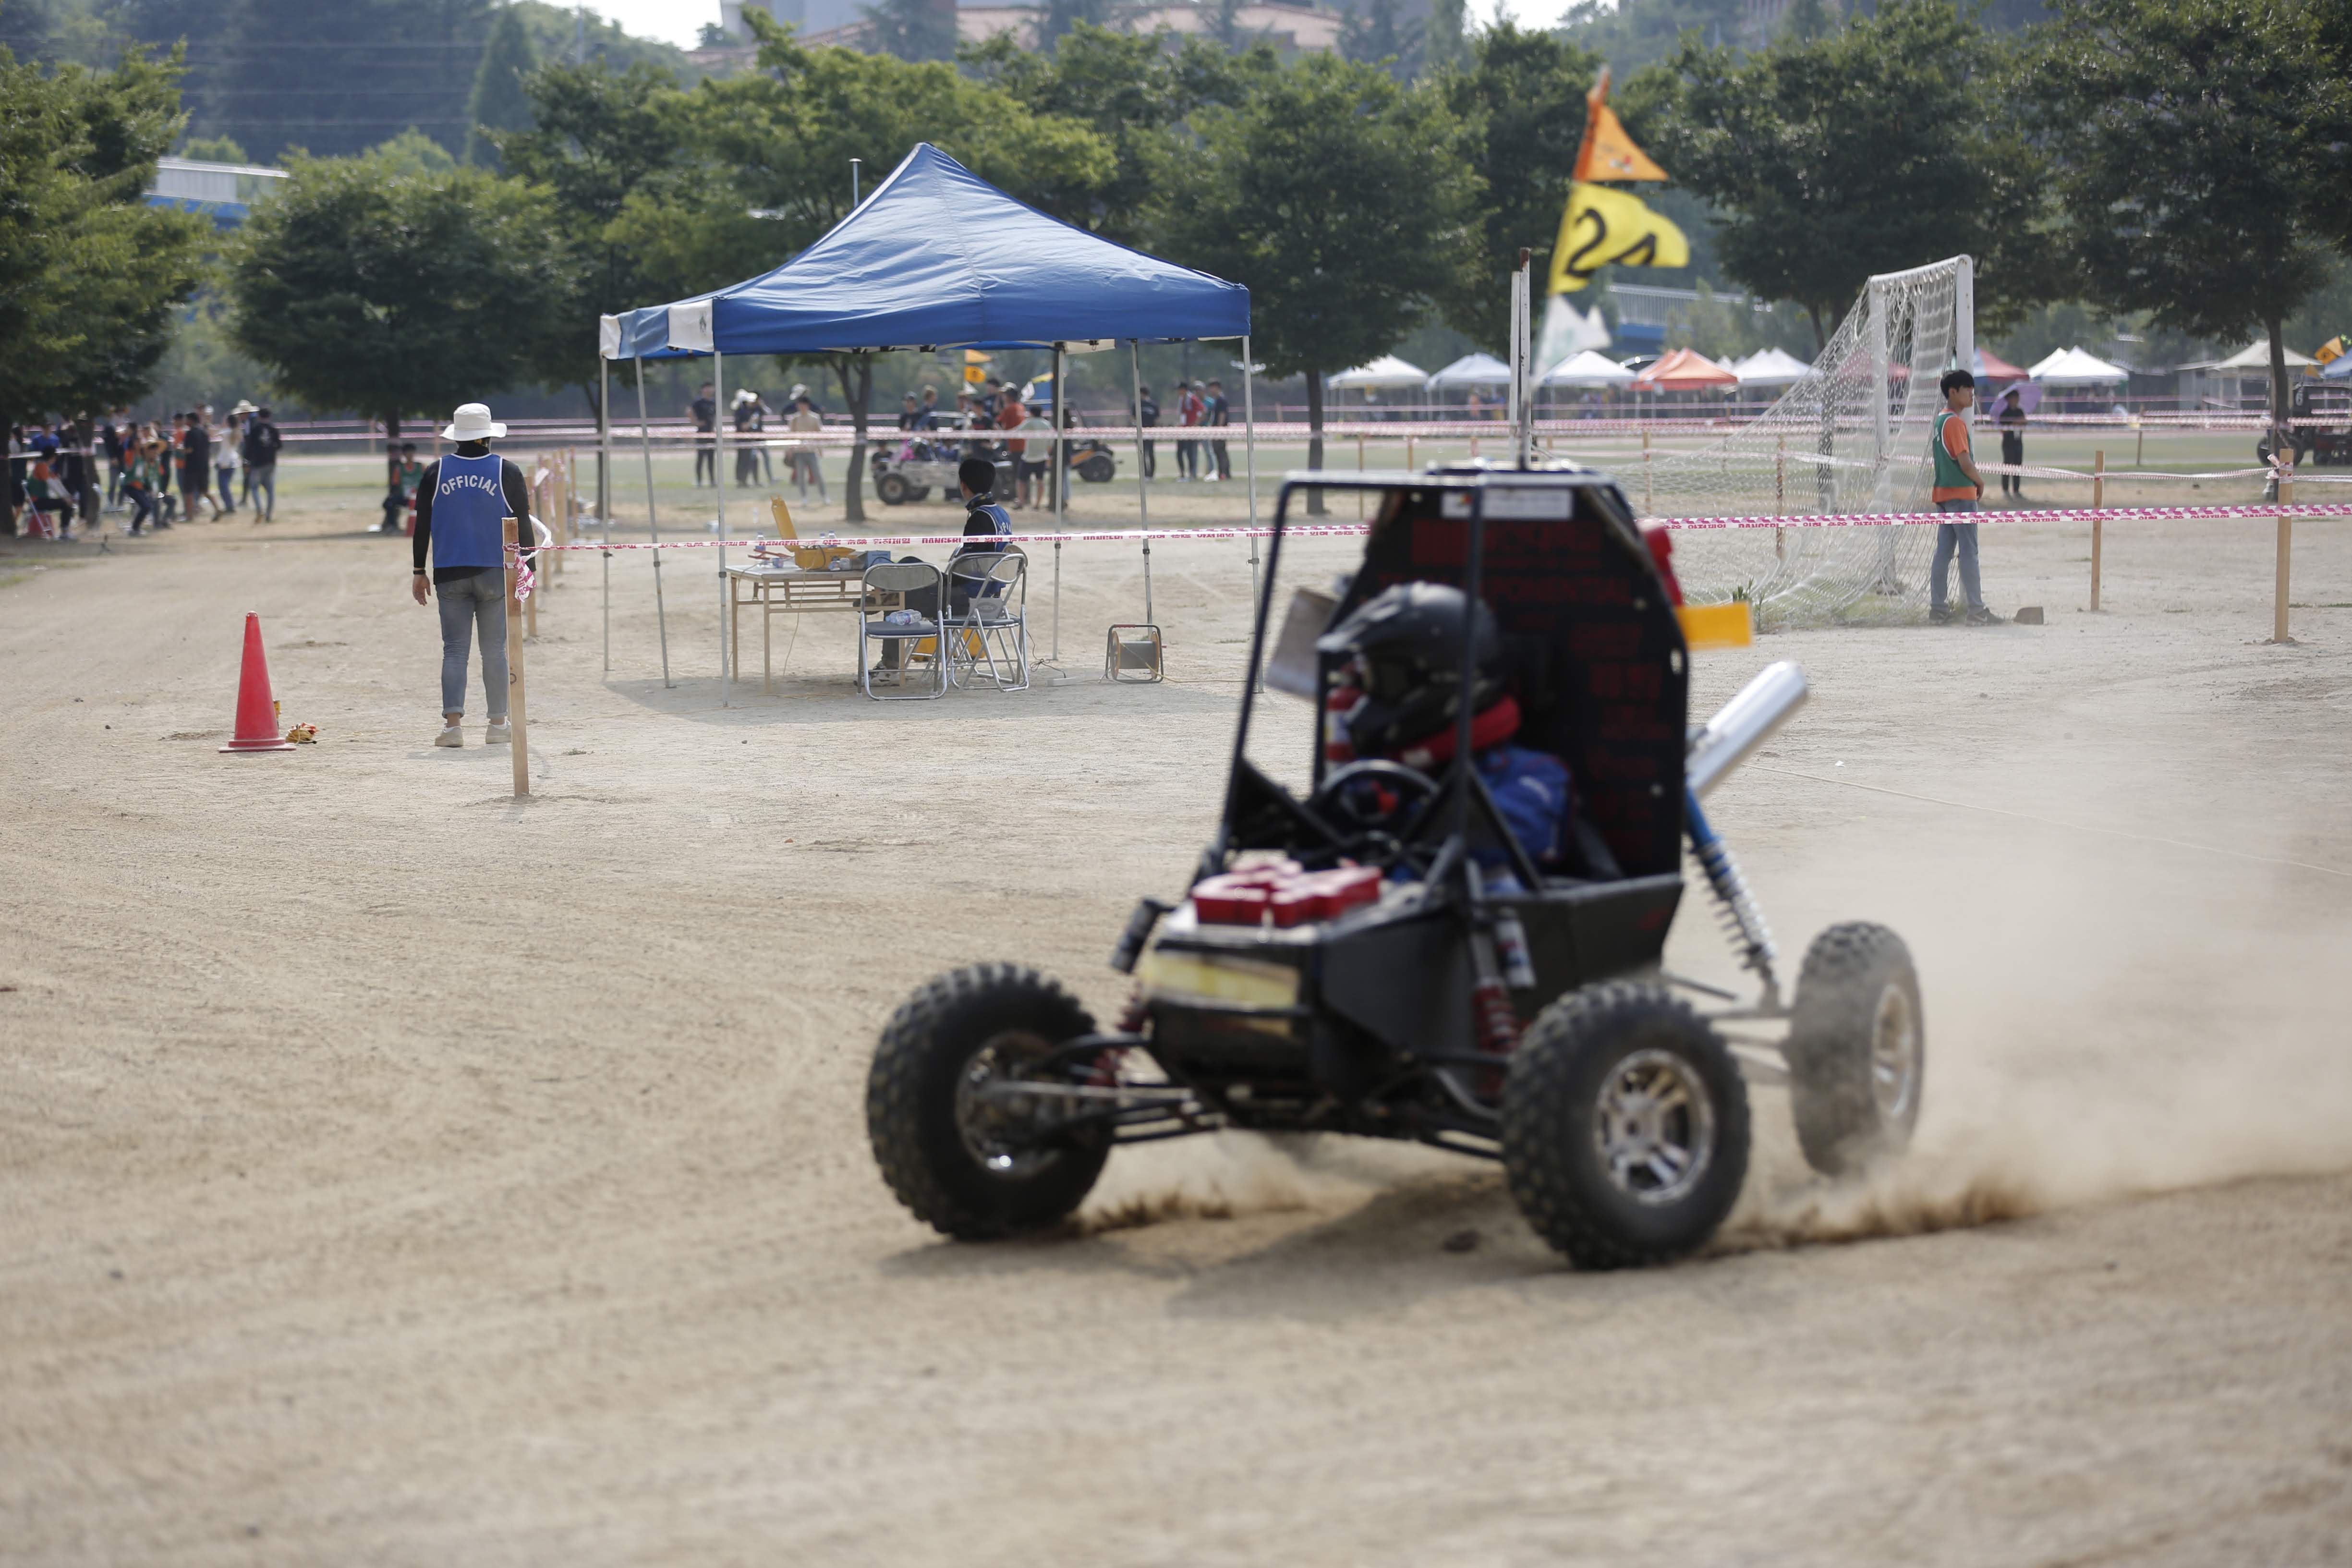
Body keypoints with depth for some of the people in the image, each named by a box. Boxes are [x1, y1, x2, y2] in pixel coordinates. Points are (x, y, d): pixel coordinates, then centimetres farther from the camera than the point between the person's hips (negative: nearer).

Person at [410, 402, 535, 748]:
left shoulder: (435, 473, 2)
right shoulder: (507, 472, -1)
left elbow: (422, 525, 5)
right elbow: (522, 524, 1)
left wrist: (419, 572, 12)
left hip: (450, 576, 1)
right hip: (495, 575, -1)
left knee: (454, 650, 1)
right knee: (494, 650, 6)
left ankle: (453, 723, -10)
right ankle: (498, 724, 8)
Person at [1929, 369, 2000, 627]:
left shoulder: (1939, 421, 13)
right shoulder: (1955, 422, -15)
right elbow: (1965, 462, -20)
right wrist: (1980, 482, -2)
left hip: (1942, 494, 9)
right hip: (1961, 494, -9)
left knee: (1943, 552, 8)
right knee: (1969, 553, -6)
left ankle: (1938, 609, 8)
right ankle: (1976, 611, -5)